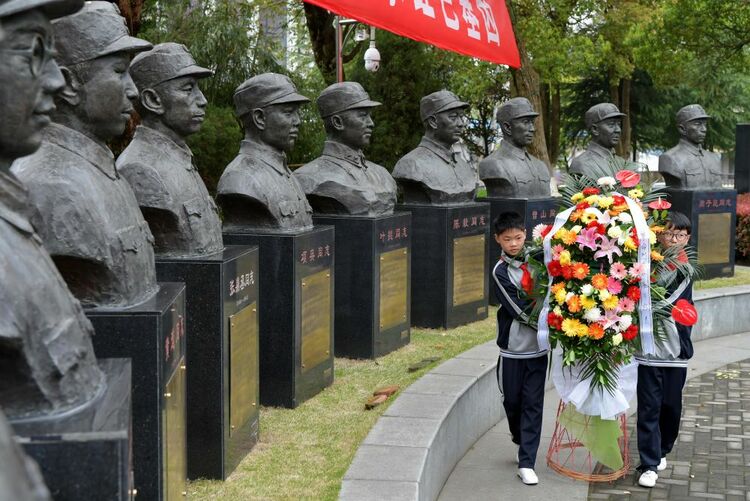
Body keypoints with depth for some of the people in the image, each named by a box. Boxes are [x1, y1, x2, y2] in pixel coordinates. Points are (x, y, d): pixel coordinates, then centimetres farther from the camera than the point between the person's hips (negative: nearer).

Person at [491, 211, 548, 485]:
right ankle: (522, 441, 37)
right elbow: (520, 311, -14)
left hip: (538, 346, 2)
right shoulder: (500, 272, -10)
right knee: (512, 400, 9)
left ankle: (526, 463, 3)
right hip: (513, 348, -2)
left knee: (533, 403, 0)